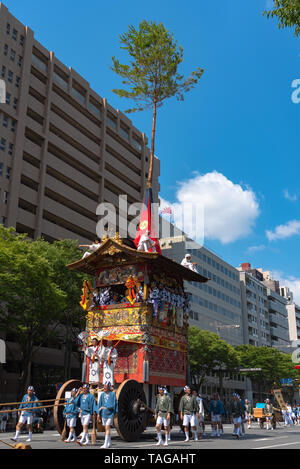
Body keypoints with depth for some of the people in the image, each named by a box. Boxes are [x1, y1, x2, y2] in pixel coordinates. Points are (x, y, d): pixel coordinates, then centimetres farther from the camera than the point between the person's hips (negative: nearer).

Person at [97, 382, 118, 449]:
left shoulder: (112, 394, -5)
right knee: (106, 428, 13)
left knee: (107, 427, -13)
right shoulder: (102, 394, 7)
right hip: (104, 413, 5)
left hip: (110, 413, -5)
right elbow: (99, 404, 9)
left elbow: (115, 403, -3)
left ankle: (106, 444, -13)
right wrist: (98, 413, 5)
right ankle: (109, 443, 27)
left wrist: (116, 412, -6)